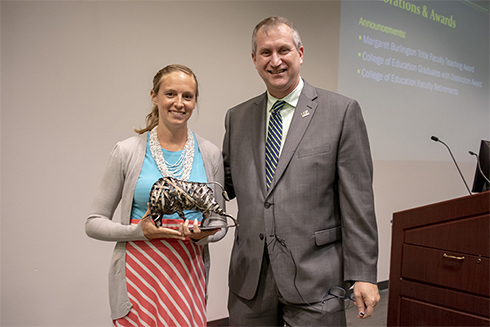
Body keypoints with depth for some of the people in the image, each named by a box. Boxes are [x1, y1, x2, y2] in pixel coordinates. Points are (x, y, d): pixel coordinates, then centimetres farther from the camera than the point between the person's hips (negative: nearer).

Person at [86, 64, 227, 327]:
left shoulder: (210, 154, 1)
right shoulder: (128, 152, -6)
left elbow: (219, 224, 9)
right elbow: (94, 223, -1)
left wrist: (202, 235, -12)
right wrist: (140, 231, -17)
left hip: (189, 273, 2)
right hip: (139, 275, -2)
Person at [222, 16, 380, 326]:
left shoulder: (342, 111, -3)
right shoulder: (237, 117, 9)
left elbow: (357, 201, -6)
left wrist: (363, 274, -8)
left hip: (314, 275, -3)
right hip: (249, 277, 4)